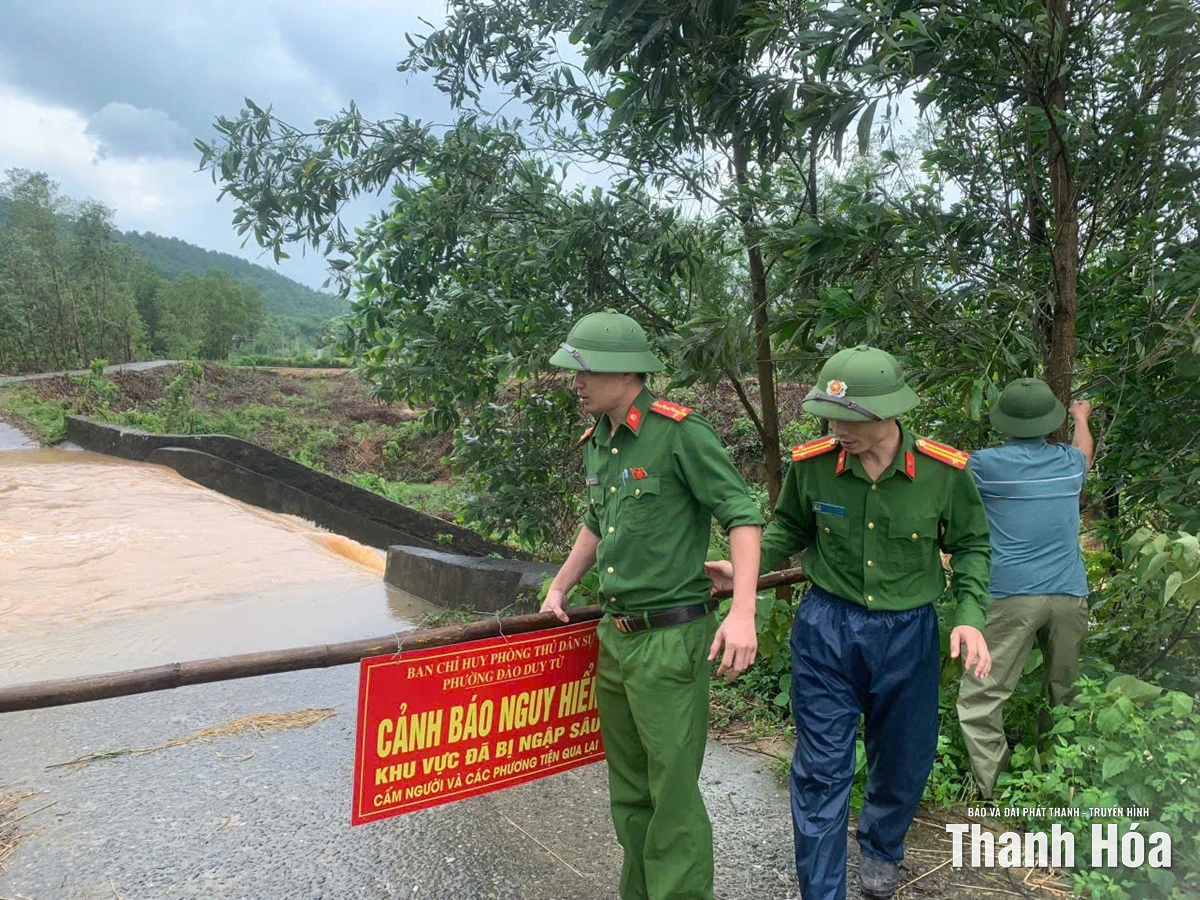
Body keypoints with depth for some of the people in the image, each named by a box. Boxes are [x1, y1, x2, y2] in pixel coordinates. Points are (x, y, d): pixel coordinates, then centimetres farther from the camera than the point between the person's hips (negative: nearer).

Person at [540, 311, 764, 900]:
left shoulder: (681, 433, -14)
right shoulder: (596, 444, 10)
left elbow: (743, 515, -15)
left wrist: (742, 613, -23)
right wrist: (559, 589, 21)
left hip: (670, 640, -8)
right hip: (614, 637, 8)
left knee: (673, 791, 1)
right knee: (628, 789, 19)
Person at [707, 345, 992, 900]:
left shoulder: (944, 472, -14)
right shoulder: (812, 464, -13)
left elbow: (970, 545, 3)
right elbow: (788, 529, 5)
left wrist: (970, 615, -9)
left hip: (908, 634, 1)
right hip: (826, 628, -1)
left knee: (904, 763, 20)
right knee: (821, 770, 4)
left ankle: (881, 852, 51)